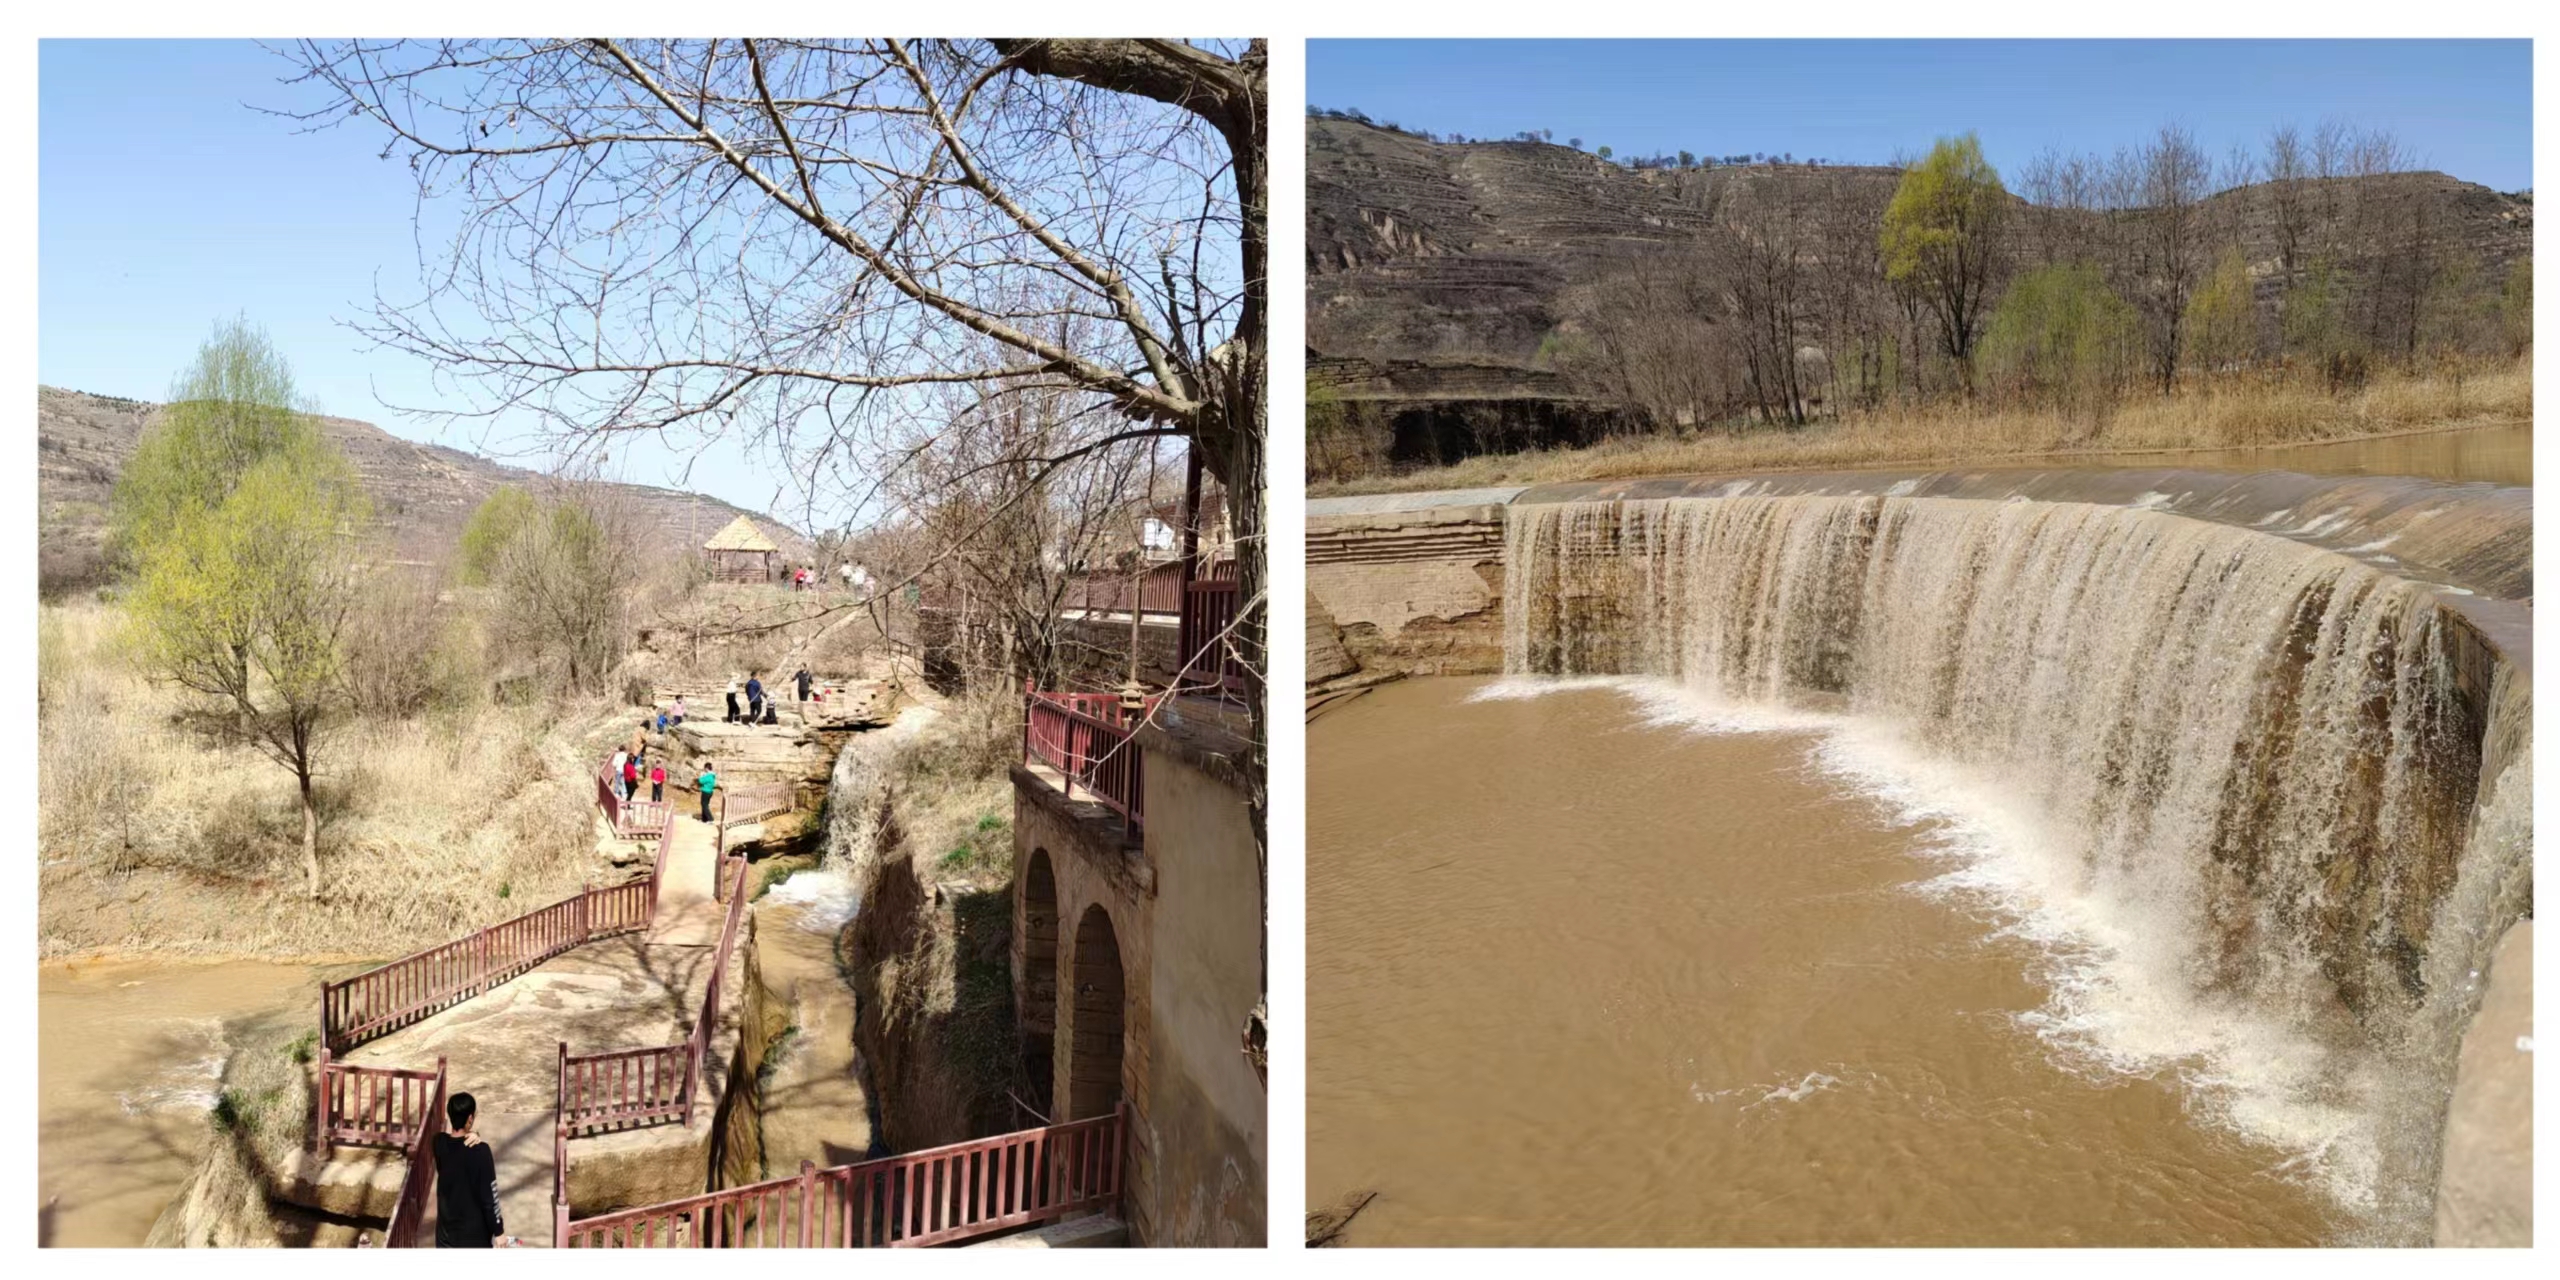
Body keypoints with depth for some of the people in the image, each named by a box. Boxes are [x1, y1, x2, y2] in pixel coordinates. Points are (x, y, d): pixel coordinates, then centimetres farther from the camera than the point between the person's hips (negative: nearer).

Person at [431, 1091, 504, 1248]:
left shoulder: (439, 1143, -10)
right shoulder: (480, 1151, -25)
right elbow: (489, 1195, -19)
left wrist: (470, 1136, -10)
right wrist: (498, 1230, -8)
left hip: (447, 1227, 5)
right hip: (474, 1230, -5)